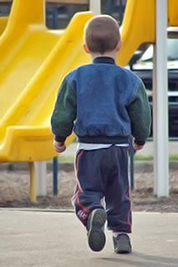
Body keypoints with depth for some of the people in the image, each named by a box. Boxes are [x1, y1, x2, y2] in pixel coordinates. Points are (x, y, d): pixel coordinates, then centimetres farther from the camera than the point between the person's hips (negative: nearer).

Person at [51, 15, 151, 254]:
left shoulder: (75, 78, -4)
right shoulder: (130, 80, -1)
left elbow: (63, 113, -1)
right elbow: (142, 116, 6)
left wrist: (59, 138, 17)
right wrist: (140, 139, 26)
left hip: (89, 148, -1)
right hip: (120, 148, 1)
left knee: (87, 193, 2)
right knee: (119, 195, 16)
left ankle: (93, 212, -28)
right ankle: (122, 234, 12)